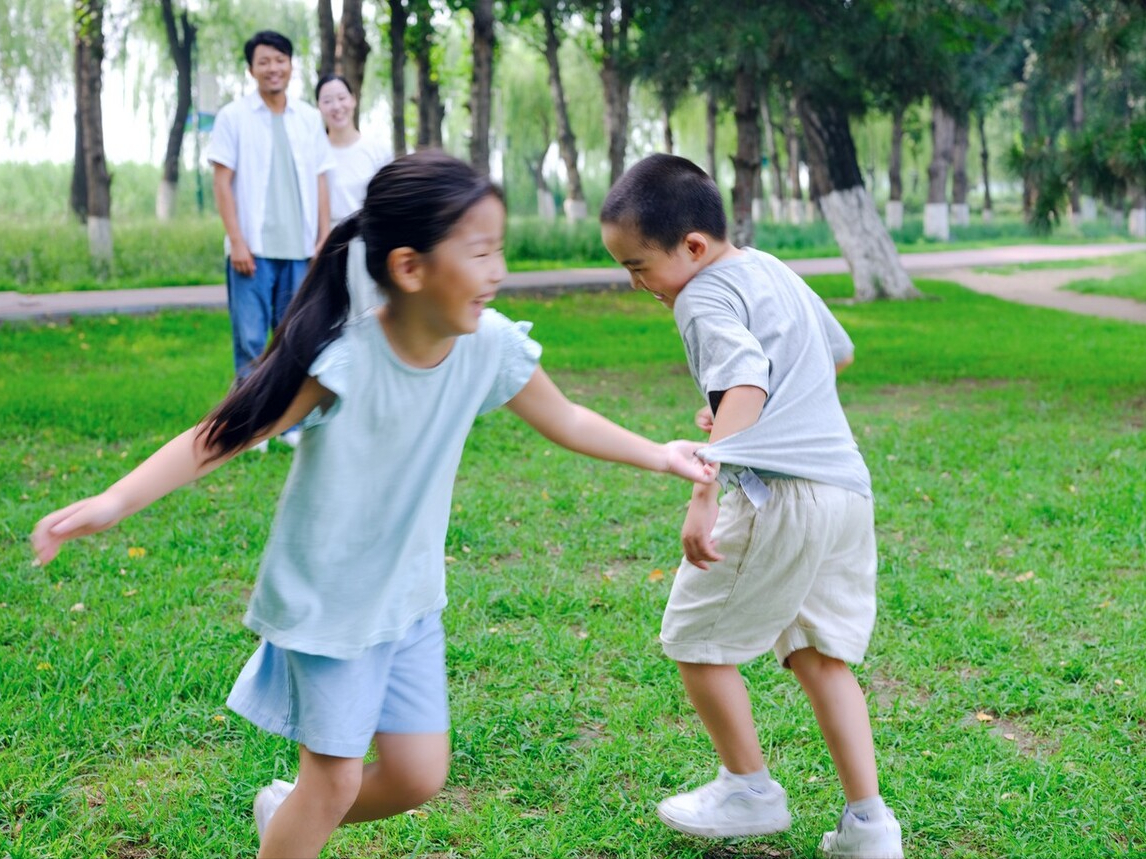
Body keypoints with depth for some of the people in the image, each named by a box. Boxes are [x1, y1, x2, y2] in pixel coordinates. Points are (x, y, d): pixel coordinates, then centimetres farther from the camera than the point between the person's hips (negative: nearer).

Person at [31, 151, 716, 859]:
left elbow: (565, 420, 5)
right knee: (335, 779, 2)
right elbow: (222, 435, -28)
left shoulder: (491, 347, -13)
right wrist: (116, 501, -40)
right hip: (325, 600, -5)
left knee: (418, 777, 10)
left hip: (410, 600, 6)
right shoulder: (342, 361, -28)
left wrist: (659, 455, 12)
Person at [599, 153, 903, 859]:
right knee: (819, 655, 14)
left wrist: (703, 494, -31)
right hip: (849, 488, 9)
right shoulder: (774, 270, 21)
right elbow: (839, 353, 36)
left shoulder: (705, 297, -7)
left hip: (775, 490, -9)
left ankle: (751, 792, 19)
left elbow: (745, 386, -23)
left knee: (694, 639, 8)